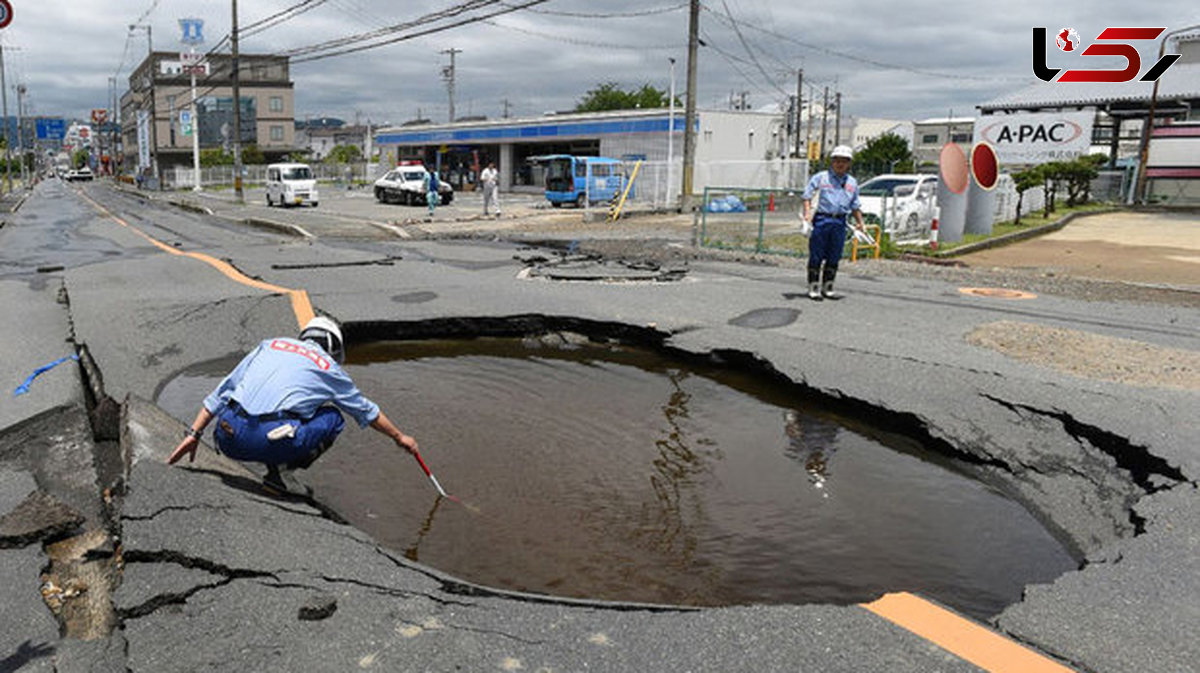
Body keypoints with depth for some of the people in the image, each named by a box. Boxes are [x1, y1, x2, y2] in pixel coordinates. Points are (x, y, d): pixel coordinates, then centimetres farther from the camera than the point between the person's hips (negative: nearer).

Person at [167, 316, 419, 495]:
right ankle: (282, 469, 2)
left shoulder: (271, 344, 25)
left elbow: (223, 391, 21)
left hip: (229, 438, 5)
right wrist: (399, 437, 44)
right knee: (332, 417, 18)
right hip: (271, 441, -5)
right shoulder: (328, 367, 17)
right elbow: (366, 411, 30)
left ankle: (277, 463, 12)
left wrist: (194, 434, 24)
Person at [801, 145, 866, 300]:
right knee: (817, 256, -3)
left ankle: (827, 288, 17)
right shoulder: (821, 177, 3)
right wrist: (807, 213, -15)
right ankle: (813, 289, 3)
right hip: (821, 219, -4)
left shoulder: (852, 182, 15)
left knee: (834, 258, 8)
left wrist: (860, 222, 13)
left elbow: (855, 206, 21)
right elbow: (807, 196, 0)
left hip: (840, 222, 4)